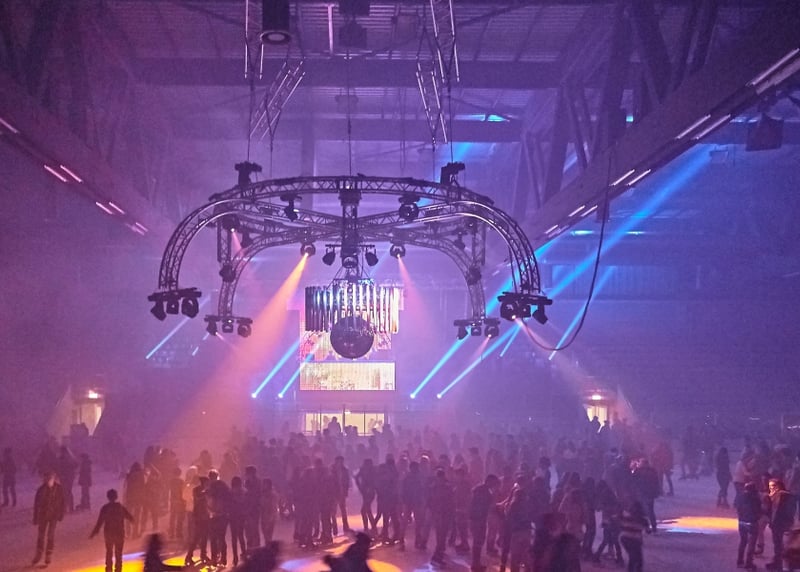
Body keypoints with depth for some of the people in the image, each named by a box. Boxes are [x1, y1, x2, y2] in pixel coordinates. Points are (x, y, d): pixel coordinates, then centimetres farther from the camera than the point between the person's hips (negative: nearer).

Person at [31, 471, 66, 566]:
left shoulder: (59, 488, -11)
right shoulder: (41, 489, -9)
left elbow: (63, 502, -3)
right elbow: (36, 504, -2)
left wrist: (61, 514, -6)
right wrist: (35, 518, 1)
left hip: (54, 515, -1)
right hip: (43, 515, 2)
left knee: (50, 535, -1)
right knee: (41, 535, 10)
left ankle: (49, 555, 14)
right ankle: (38, 554, 26)